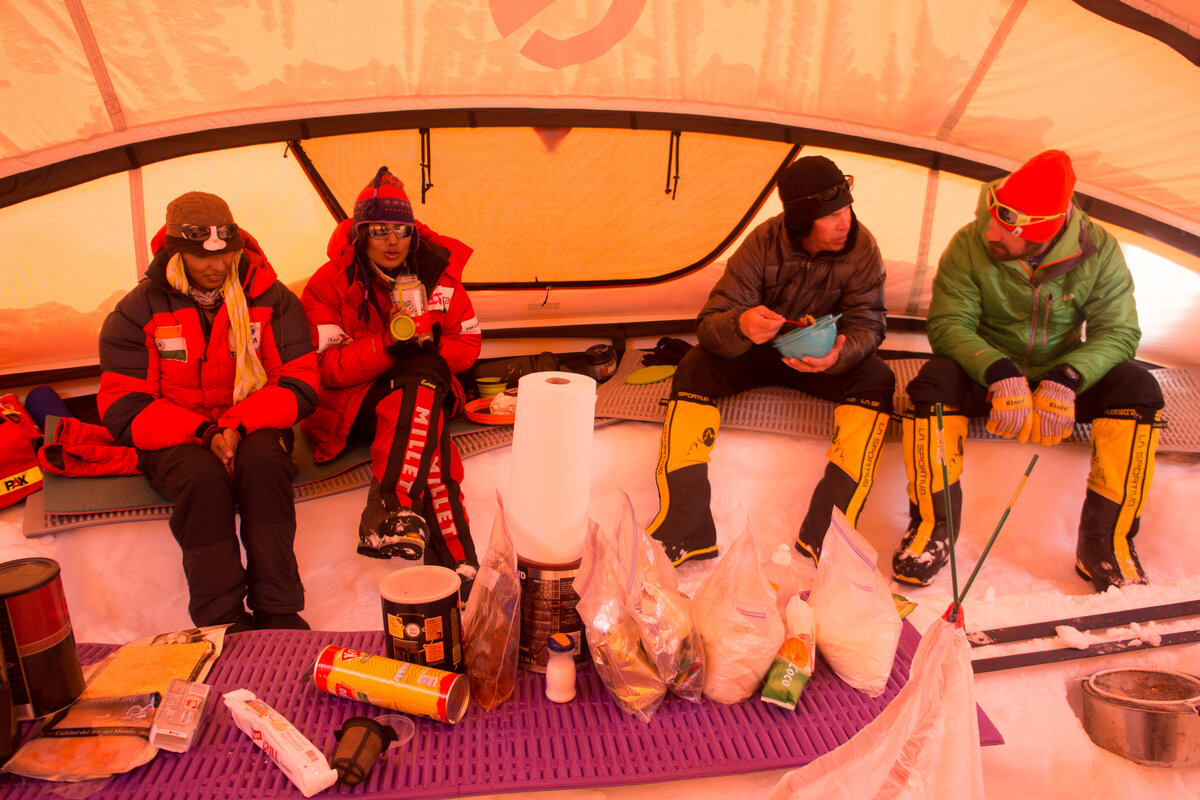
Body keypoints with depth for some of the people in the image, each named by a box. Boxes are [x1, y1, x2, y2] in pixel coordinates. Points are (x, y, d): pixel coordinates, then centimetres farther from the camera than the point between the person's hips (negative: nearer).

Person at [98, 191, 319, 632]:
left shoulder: (271, 299, -3)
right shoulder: (137, 312, -4)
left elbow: (298, 385, -5)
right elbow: (124, 409, -6)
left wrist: (239, 424, -22)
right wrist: (205, 432, -20)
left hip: (253, 431, 1)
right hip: (174, 440, 0)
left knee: (262, 461, -34)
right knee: (202, 475, -34)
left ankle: (278, 611, -30)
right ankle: (222, 624, -28)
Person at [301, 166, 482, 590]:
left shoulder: (437, 273, 3)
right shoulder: (330, 284, -4)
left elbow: (468, 345, 9)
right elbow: (325, 367, -12)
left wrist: (432, 344, -14)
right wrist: (388, 346, -27)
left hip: (425, 395, 4)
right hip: (348, 406, -3)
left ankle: (388, 512, -46)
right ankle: (455, 559, -50)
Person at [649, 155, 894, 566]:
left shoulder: (861, 248, -17)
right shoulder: (764, 244, -20)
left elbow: (866, 324, -16)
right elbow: (711, 323, -24)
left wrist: (840, 354, -41)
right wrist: (741, 326, -50)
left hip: (821, 358, 1)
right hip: (759, 351, -1)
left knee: (876, 379, -29)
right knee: (696, 367, -27)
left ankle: (825, 537, -32)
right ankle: (682, 529, -30)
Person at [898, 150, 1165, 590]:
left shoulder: (1099, 250, -11)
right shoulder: (969, 245, -16)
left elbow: (1118, 331, -12)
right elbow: (949, 323, -19)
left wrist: (1066, 378, -31)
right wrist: (999, 372, -36)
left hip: (1062, 377, 2)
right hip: (988, 377, -1)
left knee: (1137, 388, -26)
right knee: (935, 380, -33)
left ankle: (1105, 543, -16)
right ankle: (933, 525, -20)